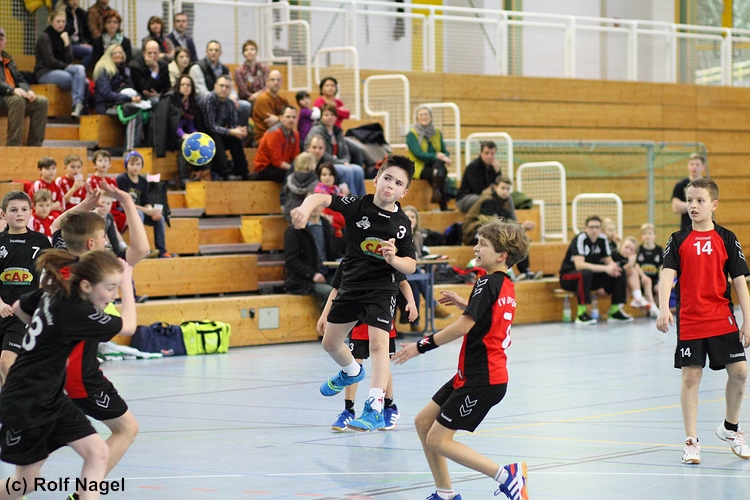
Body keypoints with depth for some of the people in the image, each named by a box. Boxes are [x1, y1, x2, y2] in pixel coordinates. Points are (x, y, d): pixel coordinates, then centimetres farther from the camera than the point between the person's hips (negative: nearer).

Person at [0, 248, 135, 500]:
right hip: (25, 404, -9)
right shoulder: (75, 310, -27)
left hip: (52, 398, 9)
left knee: (97, 452, -5)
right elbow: (128, 326, -17)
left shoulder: (54, 292, -2)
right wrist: (126, 283, -7)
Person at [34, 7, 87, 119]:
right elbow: (50, 61, -11)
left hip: (60, 70, 6)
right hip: (45, 72, -6)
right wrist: (67, 67, -4)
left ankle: (77, 105, -40)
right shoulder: (44, 37, -5)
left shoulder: (64, 36, 14)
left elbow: (69, 60, 4)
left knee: (80, 69, -27)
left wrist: (66, 43, -8)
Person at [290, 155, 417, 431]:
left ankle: (374, 409, -22)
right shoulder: (358, 206, -10)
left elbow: (411, 266, -8)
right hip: (350, 285, 4)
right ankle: (352, 371, 50)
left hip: (381, 289, -4)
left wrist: (393, 259, -29)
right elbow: (321, 197, -18)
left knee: (378, 343, -21)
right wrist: (305, 208, -41)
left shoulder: (401, 224, -10)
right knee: (330, 343, 17)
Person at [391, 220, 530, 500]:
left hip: (480, 378, -10)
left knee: (438, 440, -7)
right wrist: (464, 304, 17)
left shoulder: (487, 284, -16)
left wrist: (421, 346, -15)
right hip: (472, 374, 10)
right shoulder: (506, 286, 11)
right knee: (423, 422, 14)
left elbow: (463, 327, -22)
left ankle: (506, 474, -9)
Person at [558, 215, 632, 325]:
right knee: (585, 273, -40)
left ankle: (615, 311, 0)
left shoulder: (602, 239, -1)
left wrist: (613, 266, -22)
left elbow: (608, 260, 5)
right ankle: (581, 314, -33)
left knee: (620, 273, -8)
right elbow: (579, 265, -33)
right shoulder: (580, 239, -22)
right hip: (569, 276, -7)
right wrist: (605, 268, -36)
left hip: (592, 276, 7)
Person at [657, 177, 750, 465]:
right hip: (689, 321, -1)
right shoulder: (678, 240, 1)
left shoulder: (726, 239, 3)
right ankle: (691, 441, 7)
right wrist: (664, 309, -25)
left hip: (723, 319, 1)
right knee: (690, 377, -1)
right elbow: (667, 274, -9)